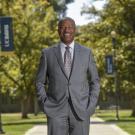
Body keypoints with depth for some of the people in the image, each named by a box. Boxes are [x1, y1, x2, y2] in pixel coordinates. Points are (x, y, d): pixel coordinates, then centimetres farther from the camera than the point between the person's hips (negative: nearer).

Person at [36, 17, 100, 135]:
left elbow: (95, 81, 12)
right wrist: (45, 105, -3)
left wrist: (91, 106, 0)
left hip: (80, 111, 1)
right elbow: (40, 83, 10)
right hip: (56, 111, -1)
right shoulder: (48, 53, 6)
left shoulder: (86, 53, 8)